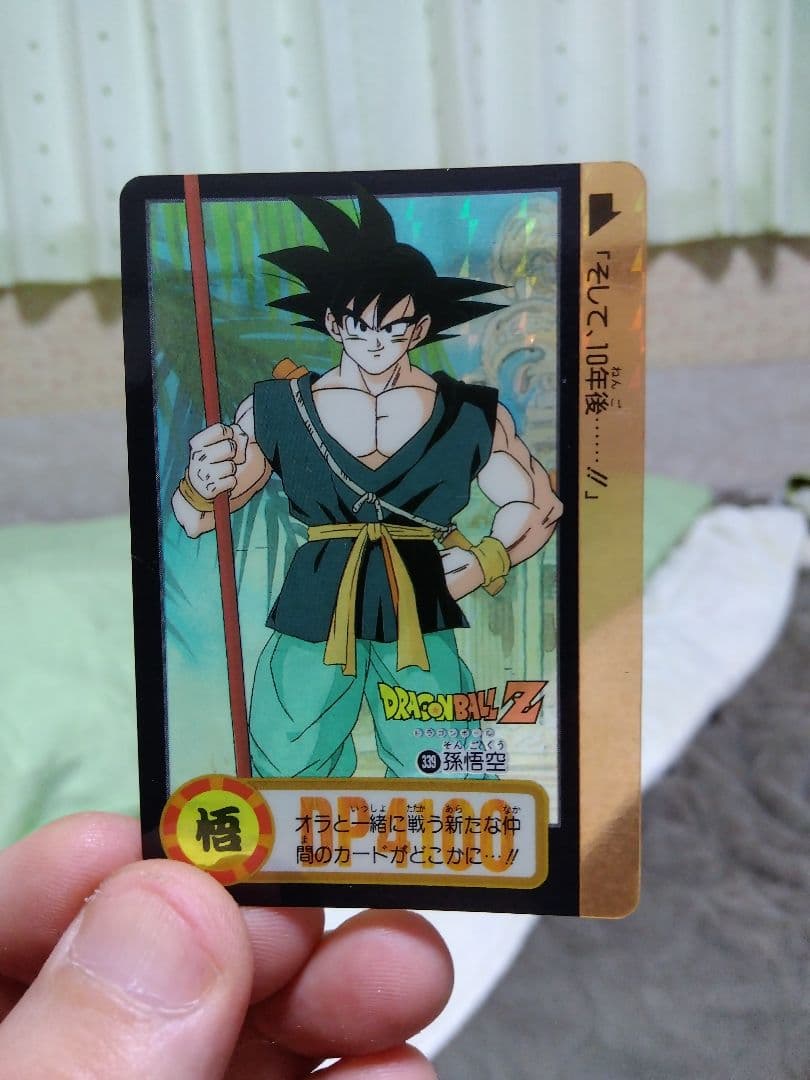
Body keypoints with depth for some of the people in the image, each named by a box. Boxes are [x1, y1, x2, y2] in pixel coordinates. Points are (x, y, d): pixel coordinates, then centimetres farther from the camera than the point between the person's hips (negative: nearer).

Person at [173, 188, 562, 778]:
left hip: (420, 626, 0)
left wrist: (486, 561, -9)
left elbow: (538, 504, 9)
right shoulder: (279, 407, -1)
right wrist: (204, 486, -20)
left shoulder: (471, 415, -2)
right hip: (312, 622, 1)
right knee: (287, 769, 9)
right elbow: (197, 518, 4)